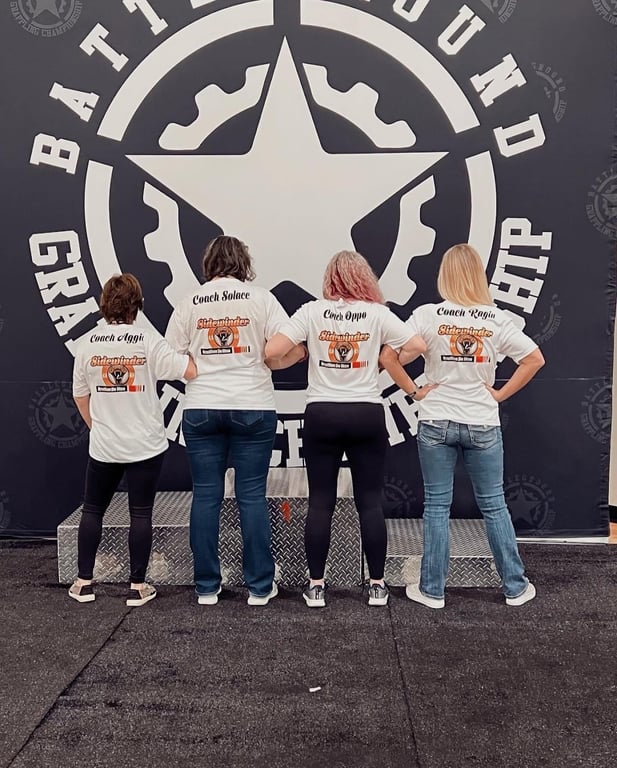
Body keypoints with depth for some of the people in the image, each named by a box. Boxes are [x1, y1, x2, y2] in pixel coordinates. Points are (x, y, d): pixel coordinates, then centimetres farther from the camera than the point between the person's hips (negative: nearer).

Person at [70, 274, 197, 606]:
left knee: (92, 510, 16)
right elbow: (190, 371, -15)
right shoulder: (149, 341, -10)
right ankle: (138, 586, 12)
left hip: (103, 445, 2)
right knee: (140, 513, 6)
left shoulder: (88, 343, -2)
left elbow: (80, 395, 6)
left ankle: (84, 582, 22)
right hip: (145, 445, -2)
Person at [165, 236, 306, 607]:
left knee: (206, 497, 8)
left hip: (201, 409, 2)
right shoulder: (261, 298, -1)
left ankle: (207, 587, 16)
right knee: (252, 496, 5)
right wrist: (263, 363, 10)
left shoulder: (189, 303, 4)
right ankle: (260, 586, 14)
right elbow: (295, 350, -7)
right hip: (253, 408, -1)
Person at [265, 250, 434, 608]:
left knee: (320, 503, 7)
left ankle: (316, 586, 13)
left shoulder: (312, 312, -3)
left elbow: (272, 350, -10)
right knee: (371, 502, 8)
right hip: (367, 415, 0)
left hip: (322, 415, 0)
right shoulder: (378, 314, -2)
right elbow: (419, 346, -4)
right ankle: (377, 585, 15)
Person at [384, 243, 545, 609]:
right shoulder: (497, 319, -4)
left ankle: (433, 590, 16)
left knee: (437, 506, 8)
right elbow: (535, 359, -4)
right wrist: (501, 394, 2)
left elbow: (392, 358, -14)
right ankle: (515, 586, 23)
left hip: (436, 423, -1)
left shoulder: (428, 315, -9)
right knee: (494, 505, 13)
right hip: (483, 424, 1)